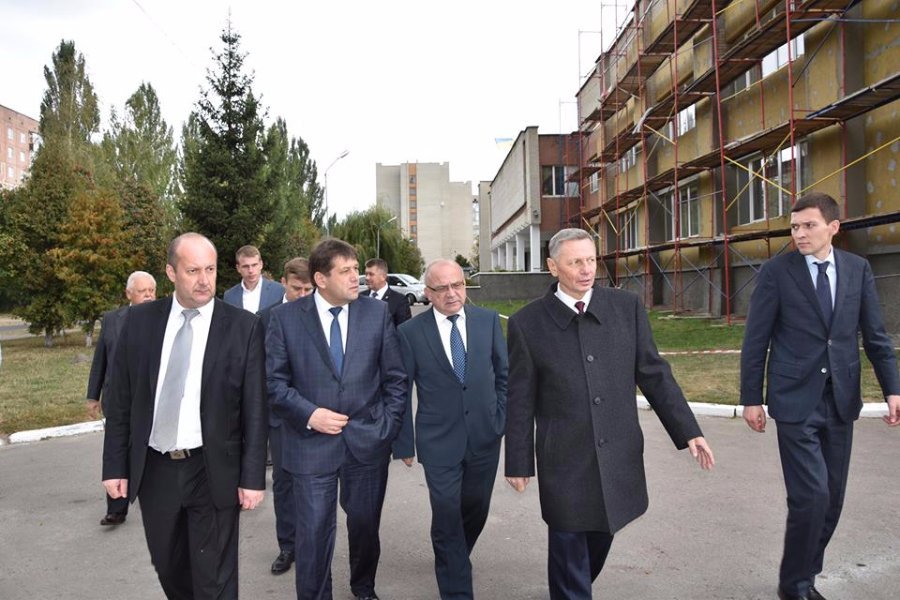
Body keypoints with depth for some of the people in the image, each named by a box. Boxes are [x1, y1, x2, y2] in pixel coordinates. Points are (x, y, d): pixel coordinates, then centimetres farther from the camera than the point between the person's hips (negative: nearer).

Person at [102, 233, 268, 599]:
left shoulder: (243, 327, -9)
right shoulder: (139, 320, 0)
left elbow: (254, 409, -7)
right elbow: (120, 400, 4)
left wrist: (253, 476, -8)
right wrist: (115, 465, 3)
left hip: (213, 473, -3)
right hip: (153, 470, 3)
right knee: (169, 569, 21)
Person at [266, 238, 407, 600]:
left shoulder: (377, 312, 0)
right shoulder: (285, 317, -4)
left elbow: (395, 378, 4)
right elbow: (274, 382, -3)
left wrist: (389, 427, -1)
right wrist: (309, 415, -15)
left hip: (368, 443, 2)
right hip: (311, 444, -2)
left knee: (365, 526, 17)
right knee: (313, 534, 5)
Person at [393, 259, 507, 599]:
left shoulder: (488, 321, 0)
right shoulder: (410, 332, -8)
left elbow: (504, 373, 7)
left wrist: (503, 418, 1)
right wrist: (403, 443, -1)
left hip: (485, 437, 3)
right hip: (439, 443, -3)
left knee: (475, 510, 18)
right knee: (447, 517, 1)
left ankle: (452, 561, 47)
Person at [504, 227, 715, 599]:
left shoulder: (627, 307, -1)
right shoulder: (528, 323, -7)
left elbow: (654, 374, 4)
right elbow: (521, 401, -3)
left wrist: (688, 431, 1)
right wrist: (518, 462, 1)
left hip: (619, 457, 3)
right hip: (564, 462, -3)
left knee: (600, 539, 20)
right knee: (569, 551, 9)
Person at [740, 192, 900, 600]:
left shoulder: (858, 269, 6)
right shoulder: (776, 271, -5)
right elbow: (756, 341, -4)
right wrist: (751, 398, -4)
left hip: (841, 400, 4)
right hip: (796, 401, -4)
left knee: (832, 498, 10)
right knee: (811, 497, -9)